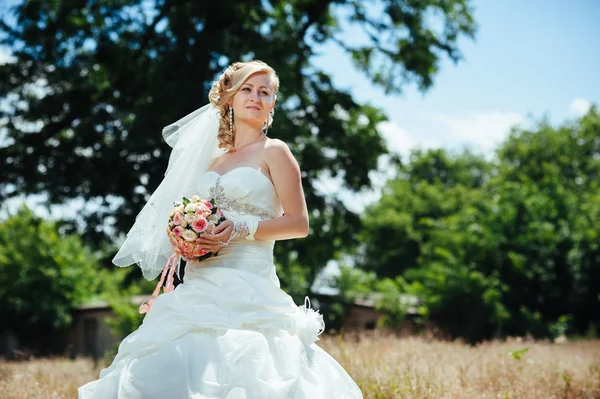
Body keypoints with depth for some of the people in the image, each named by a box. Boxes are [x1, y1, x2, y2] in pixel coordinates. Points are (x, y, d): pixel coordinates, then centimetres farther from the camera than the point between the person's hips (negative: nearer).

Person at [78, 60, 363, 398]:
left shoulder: (274, 151, 4)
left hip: (247, 287, -6)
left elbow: (299, 223, -3)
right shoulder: (215, 159, 21)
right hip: (200, 288, 6)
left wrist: (242, 230, -14)